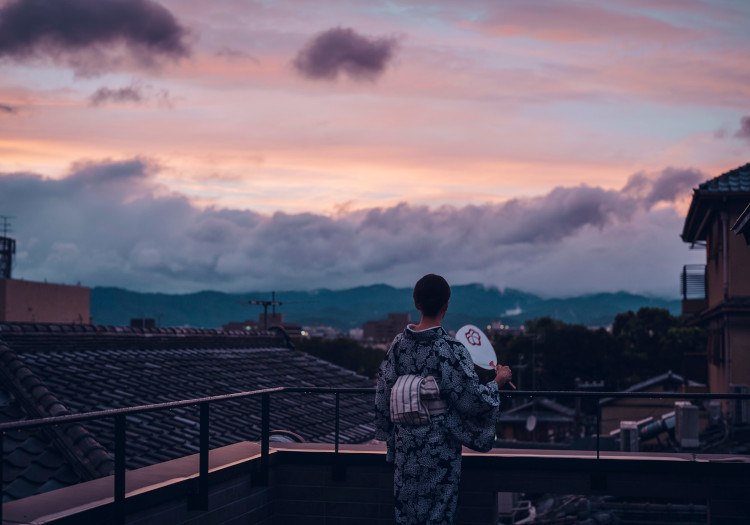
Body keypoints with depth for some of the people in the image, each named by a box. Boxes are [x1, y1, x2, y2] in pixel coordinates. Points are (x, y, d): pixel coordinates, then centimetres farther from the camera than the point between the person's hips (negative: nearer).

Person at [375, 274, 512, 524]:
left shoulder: (399, 343, -5)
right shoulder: (451, 350, -21)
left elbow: (384, 394, 3)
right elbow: (473, 400, -16)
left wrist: (388, 434, 17)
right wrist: (498, 381, 2)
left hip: (406, 445, 5)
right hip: (440, 447, -5)